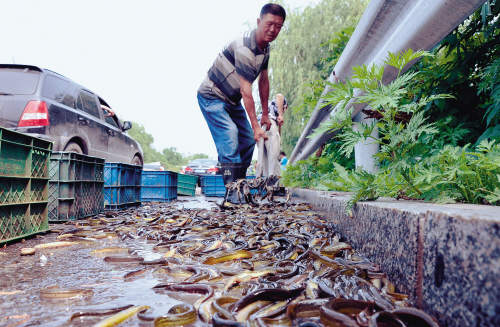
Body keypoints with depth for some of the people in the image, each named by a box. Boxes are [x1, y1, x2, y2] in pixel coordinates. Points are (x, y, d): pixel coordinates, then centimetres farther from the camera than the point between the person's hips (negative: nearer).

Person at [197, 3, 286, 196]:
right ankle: (231, 184, -26)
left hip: (233, 100, 9)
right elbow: (246, 91, -32)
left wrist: (265, 114, 8)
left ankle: (240, 182, 14)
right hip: (212, 97, -8)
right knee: (229, 133, -27)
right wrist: (255, 125, -32)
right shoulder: (244, 48, -27)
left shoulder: (265, 48, 2)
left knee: (248, 139, 4)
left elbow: (264, 81, 8)